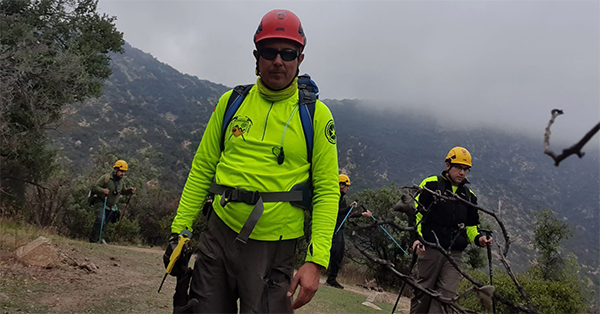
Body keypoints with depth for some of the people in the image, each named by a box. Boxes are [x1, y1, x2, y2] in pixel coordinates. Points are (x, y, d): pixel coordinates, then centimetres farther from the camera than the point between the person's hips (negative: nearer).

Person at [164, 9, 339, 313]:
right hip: (219, 234, 3)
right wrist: (179, 229, 4)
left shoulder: (316, 114, -4)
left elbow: (327, 191, -6)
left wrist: (316, 261, -14)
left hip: (273, 249, -2)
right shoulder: (230, 102, 5)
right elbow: (202, 168, 9)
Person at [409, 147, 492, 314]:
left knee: (447, 294, -6)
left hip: (455, 254, 4)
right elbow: (415, 213, -1)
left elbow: (471, 225, 23)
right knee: (424, 291, 2)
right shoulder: (431, 185, 2)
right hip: (430, 248, -3)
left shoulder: (469, 195, 16)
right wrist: (417, 237, -14)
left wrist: (478, 238, 1)